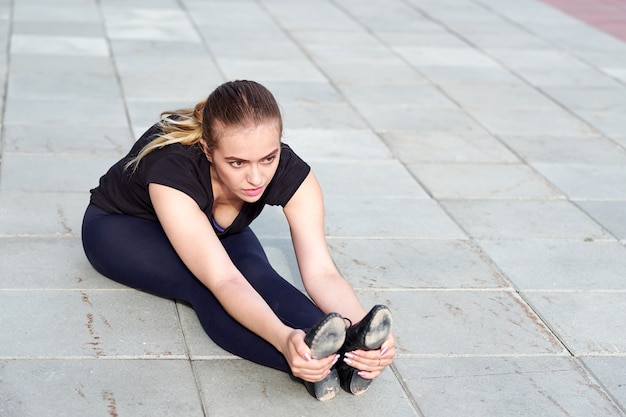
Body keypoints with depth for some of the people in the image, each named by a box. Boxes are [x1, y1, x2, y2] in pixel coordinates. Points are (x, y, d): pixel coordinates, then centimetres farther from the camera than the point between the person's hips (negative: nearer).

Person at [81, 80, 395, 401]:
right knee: (204, 286, -36)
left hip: (217, 232, 4)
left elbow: (320, 271, -35)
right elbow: (222, 280, -49)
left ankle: (347, 350, -51)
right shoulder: (171, 167, -41)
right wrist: (284, 339, -66)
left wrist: (360, 328, -56)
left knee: (256, 273, -32)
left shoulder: (288, 171, -28)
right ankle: (311, 361, -56)